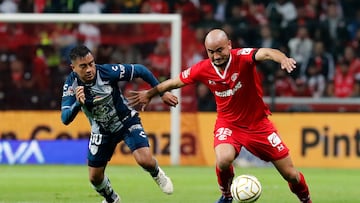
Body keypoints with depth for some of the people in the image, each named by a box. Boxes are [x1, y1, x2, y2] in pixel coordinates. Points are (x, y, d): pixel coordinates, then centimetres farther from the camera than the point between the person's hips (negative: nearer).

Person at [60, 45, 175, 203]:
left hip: (127, 121, -3)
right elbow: (65, 119, -29)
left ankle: (157, 174, 14)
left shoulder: (107, 72, -29)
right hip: (102, 130, 3)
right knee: (95, 177, 5)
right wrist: (78, 103, -49)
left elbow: (140, 70, -16)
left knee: (144, 160, -23)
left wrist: (162, 92, -13)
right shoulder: (71, 84, -22)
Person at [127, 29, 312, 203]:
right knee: (224, 159, -31)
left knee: (290, 174, 2)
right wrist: (150, 93, 16)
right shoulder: (203, 69, -13)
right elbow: (175, 82, 4)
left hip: (258, 124, -1)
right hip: (228, 123, 1)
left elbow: (264, 53, -44)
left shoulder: (242, 57, -23)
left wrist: (282, 58, -66)